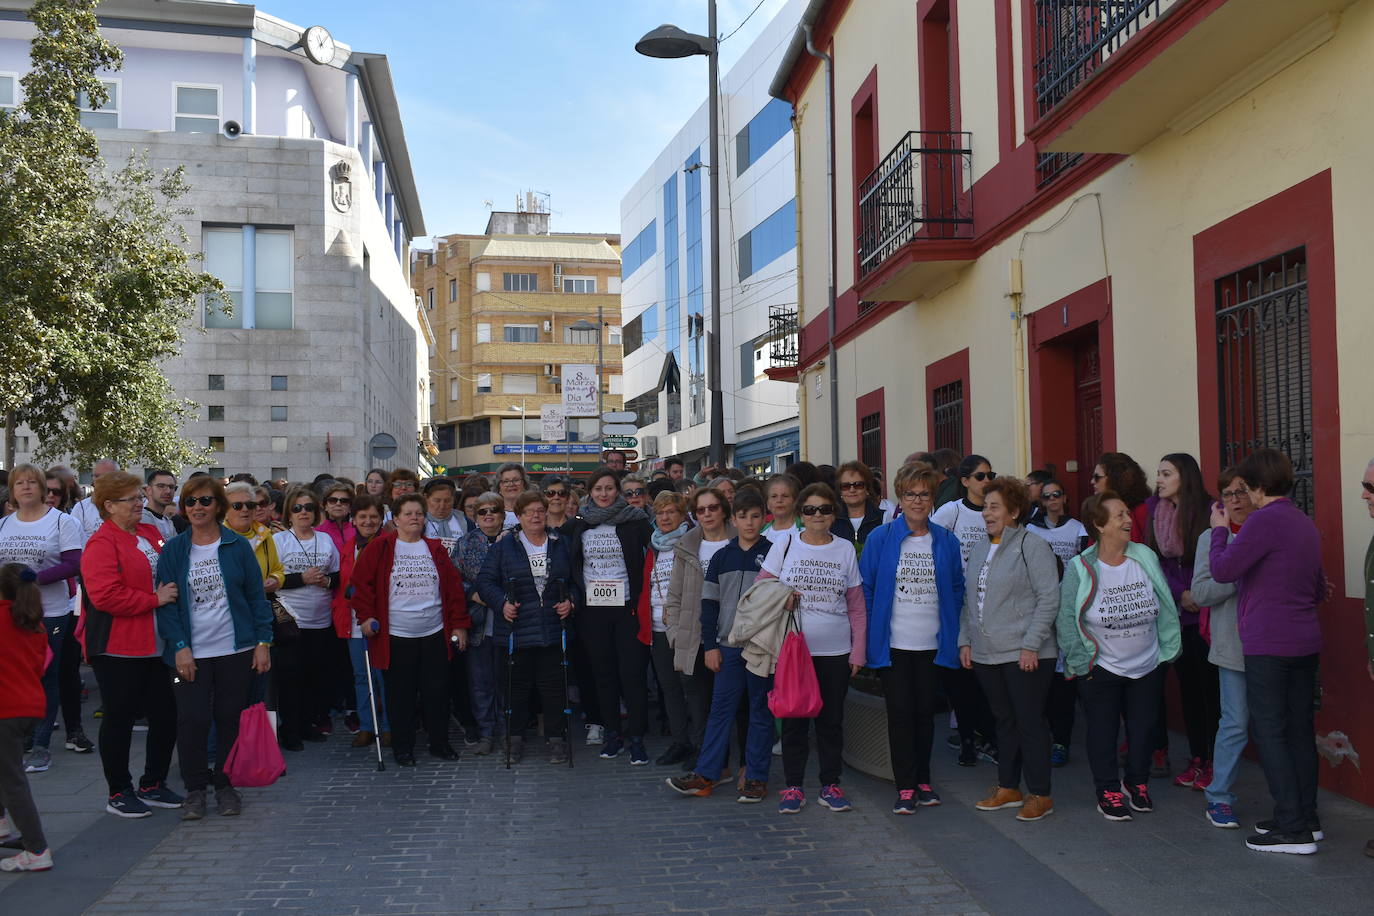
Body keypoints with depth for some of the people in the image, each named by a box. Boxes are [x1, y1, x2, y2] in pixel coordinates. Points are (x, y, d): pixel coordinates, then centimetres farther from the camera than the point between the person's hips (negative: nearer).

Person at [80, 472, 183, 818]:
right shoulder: (101, 544, -12)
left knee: (165, 715, 10)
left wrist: (172, 592, 7)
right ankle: (119, 793, 16)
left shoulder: (151, 533, 13)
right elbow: (106, 595, -23)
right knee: (120, 718, 4)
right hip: (119, 648, -8)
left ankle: (153, 785, 25)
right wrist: (154, 599, -18)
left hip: (155, 644, 8)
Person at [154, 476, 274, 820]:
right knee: (192, 719, -5)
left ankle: (225, 784, 21)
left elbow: (256, 596, 4)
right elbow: (166, 602, 1)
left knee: (230, 718, 6)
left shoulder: (238, 546, 3)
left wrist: (263, 641, -2)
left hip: (236, 650, 0)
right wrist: (179, 646, -9)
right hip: (191, 653, 0)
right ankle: (195, 788, 11)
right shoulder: (173, 550, 4)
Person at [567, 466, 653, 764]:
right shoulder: (578, 524, 8)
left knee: (633, 673, -4)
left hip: (627, 607, -3)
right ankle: (612, 734, 19)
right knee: (603, 673, 10)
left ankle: (637, 738, 3)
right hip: (592, 610, 3)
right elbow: (570, 565, 17)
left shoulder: (635, 521, -1)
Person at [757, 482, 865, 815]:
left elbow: (856, 606, 6)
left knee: (832, 719, 8)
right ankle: (793, 786, 15)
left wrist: (858, 649, 1)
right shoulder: (784, 544, 2)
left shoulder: (845, 549, 4)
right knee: (794, 718, 4)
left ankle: (830, 785, 20)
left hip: (835, 651, 1)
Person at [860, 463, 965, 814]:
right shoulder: (880, 538, -2)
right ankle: (905, 787, 5)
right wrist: (870, 635, -4)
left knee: (925, 712, 9)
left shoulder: (946, 541, 5)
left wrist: (952, 632, 4)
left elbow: (957, 589, 12)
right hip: (892, 643, -2)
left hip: (933, 643, 2)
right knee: (900, 713, -1)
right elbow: (865, 589, 0)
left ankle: (923, 781, 23)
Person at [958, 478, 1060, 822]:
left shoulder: (1033, 547, -8)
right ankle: (1008, 788, 24)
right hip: (986, 653, 7)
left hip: (1024, 655, -7)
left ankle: (1040, 795, 9)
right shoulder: (980, 551, 14)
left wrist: (1031, 645, -16)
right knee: (1004, 722, 14)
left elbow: (1049, 599, -12)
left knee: (1030, 722, -1)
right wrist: (965, 641, 10)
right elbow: (969, 600, 18)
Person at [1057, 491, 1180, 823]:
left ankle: (1137, 783, 35)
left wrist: (1167, 650, 6)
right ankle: (1108, 791, 24)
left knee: (1143, 728, 13)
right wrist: (1080, 662, -10)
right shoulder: (1080, 569, -13)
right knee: (1103, 732, 7)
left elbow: (1165, 608, 5)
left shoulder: (1145, 558, -4)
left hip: (1148, 667, 3)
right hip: (1101, 669, -3)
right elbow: (1065, 618, -11)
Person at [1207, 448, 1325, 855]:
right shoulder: (1306, 524, 14)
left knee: (1270, 732, -2)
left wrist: (1220, 530, 0)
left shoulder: (1265, 520, -15)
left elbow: (1223, 569, -14)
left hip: (1268, 644, -8)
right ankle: (1307, 819, 20)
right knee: (1300, 730, 13)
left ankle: (1293, 829, -1)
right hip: (1305, 642, 8)